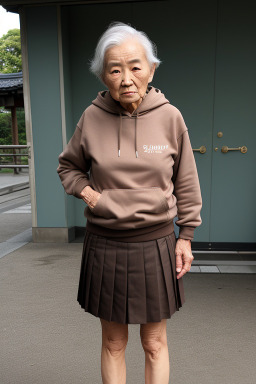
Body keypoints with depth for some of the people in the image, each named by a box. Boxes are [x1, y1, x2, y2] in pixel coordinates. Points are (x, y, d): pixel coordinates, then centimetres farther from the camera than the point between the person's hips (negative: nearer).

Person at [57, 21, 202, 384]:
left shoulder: (170, 116, -5)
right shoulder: (92, 117, -4)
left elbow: (186, 182, 4)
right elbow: (68, 166, 13)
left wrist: (185, 236, 5)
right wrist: (86, 191, -6)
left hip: (155, 245, 0)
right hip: (105, 246, 1)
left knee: (155, 344, 15)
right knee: (113, 343, 17)